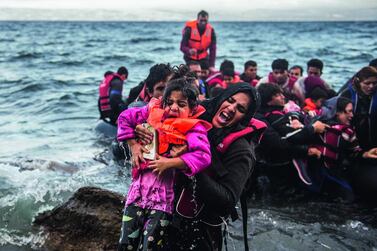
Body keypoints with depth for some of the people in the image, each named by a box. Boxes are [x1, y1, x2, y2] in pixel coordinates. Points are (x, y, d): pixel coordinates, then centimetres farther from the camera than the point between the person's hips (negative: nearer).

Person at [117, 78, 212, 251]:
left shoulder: (193, 128, -8)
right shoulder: (154, 113, 5)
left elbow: (203, 157, -22)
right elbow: (125, 117, 15)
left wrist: (169, 163, -22)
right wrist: (133, 145, 5)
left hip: (164, 196, -4)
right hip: (138, 190, 4)